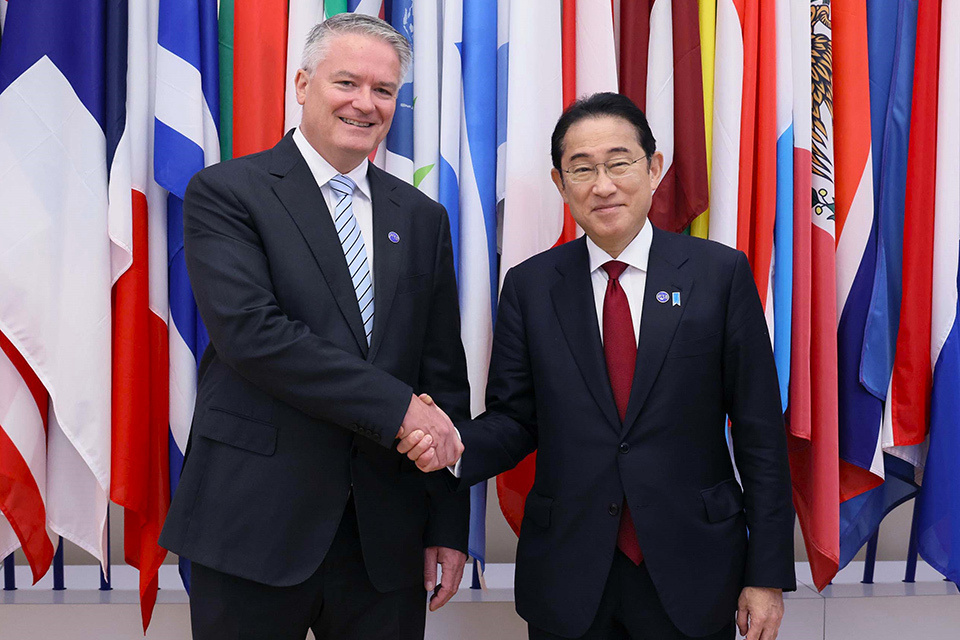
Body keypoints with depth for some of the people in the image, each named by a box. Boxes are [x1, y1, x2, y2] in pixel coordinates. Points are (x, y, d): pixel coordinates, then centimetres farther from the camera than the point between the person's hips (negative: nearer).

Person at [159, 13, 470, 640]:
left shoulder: (422, 217, 11)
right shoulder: (226, 192, -3)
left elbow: (444, 373, 9)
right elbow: (250, 331, -17)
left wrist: (449, 525, 5)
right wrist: (396, 407, -18)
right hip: (255, 521, -3)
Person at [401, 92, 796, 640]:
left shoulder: (721, 273, -4)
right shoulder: (529, 286, 1)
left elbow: (760, 430, -3)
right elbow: (515, 419, 3)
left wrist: (768, 574, -4)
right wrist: (457, 445, -20)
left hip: (691, 577, -1)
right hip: (566, 578, 1)